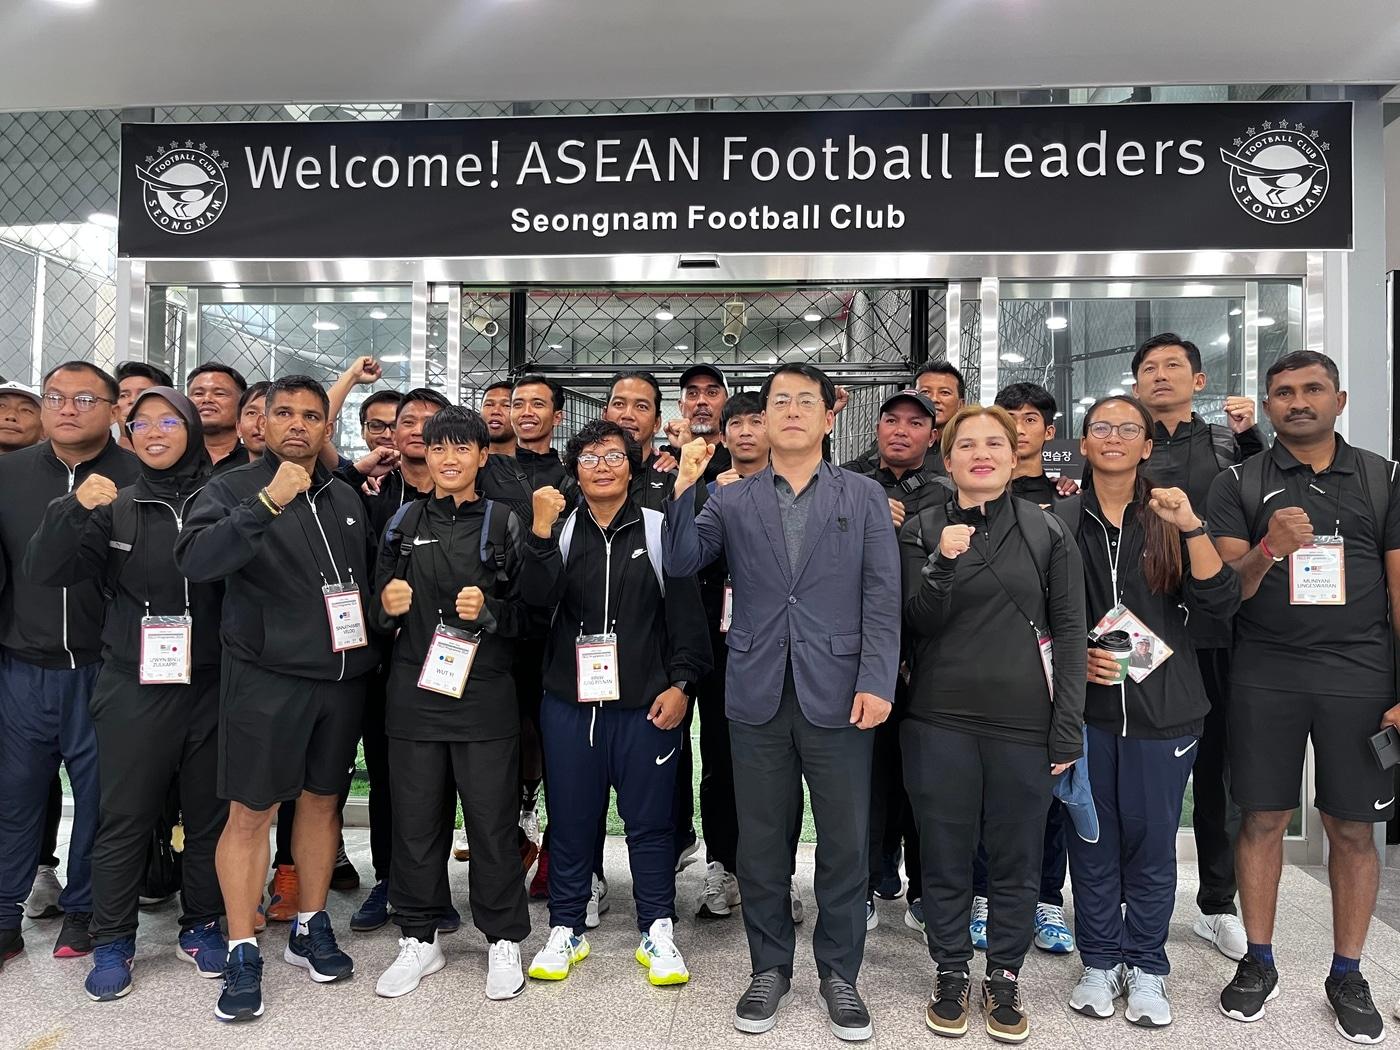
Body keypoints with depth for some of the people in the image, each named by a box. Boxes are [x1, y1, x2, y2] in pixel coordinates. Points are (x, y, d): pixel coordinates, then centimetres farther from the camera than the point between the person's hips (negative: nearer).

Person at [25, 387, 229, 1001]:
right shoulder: (115, 507, 4)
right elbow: (45, 572, -5)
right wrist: (73, 509, -18)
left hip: (211, 689, 0)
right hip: (134, 690, 0)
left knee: (208, 816, 11)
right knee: (124, 819, 7)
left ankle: (200, 926, 28)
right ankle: (112, 943, 23)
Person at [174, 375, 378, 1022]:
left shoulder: (346, 499, 11)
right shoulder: (233, 489, -4)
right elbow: (195, 561, -23)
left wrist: (373, 643, 9)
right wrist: (267, 503, -32)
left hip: (342, 677, 5)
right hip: (266, 678, -4)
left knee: (321, 801, 14)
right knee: (250, 813, 0)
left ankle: (310, 929, 29)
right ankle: (242, 955, 15)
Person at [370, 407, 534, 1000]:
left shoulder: (503, 524, 3)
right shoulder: (404, 522, 10)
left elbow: (527, 613, 1)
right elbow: (380, 611, 15)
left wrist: (487, 611, -17)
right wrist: (387, 606, -6)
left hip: (484, 693, -2)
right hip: (414, 691, 3)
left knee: (492, 820, 3)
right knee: (415, 819, 9)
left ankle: (503, 941, 20)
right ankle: (419, 940, 26)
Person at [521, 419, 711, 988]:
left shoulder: (659, 530, 1)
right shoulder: (559, 530, 6)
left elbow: (686, 613, 1)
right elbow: (538, 596, -11)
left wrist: (680, 684, -5)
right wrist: (541, 528, -22)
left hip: (646, 703, -1)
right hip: (569, 701, 2)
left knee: (649, 820, 7)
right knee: (570, 819, 11)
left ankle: (657, 933, 22)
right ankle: (565, 930, 26)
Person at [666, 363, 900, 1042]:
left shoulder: (863, 497, 6)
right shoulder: (731, 501, 9)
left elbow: (882, 596, 0)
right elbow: (681, 562, -4)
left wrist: (877, 682, -10)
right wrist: (684, 489, -16)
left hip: (838, 695, -1)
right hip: (757, 697, 1)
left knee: (845, 843, 7)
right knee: (762, 844, 11)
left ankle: (838, 974, 25)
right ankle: (769, 969, 29)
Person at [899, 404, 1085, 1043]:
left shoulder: (1048, 532, 4)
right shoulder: (922, 531, 4)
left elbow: (1069, 630, 2)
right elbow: (917, 624, -3)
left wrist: (1068, 727, -3)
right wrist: (943, 564, -20)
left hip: (1024, 724, 0)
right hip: (940, 723, 0)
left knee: (1016, 860, 11)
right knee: (944, 858, 10)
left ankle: (1003, 977, 30)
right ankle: (950, 974, 29)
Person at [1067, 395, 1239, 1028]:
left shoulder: (1168, 519, 4)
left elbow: (1220, 604, -8)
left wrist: (1191, 527, -19)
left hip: (1162, 707, 0)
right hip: (1085, 705, 0)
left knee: (1151, 840, 8)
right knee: (1092, 840, 9)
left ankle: (1146, 968, 25)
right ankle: (1100, 963, 25)